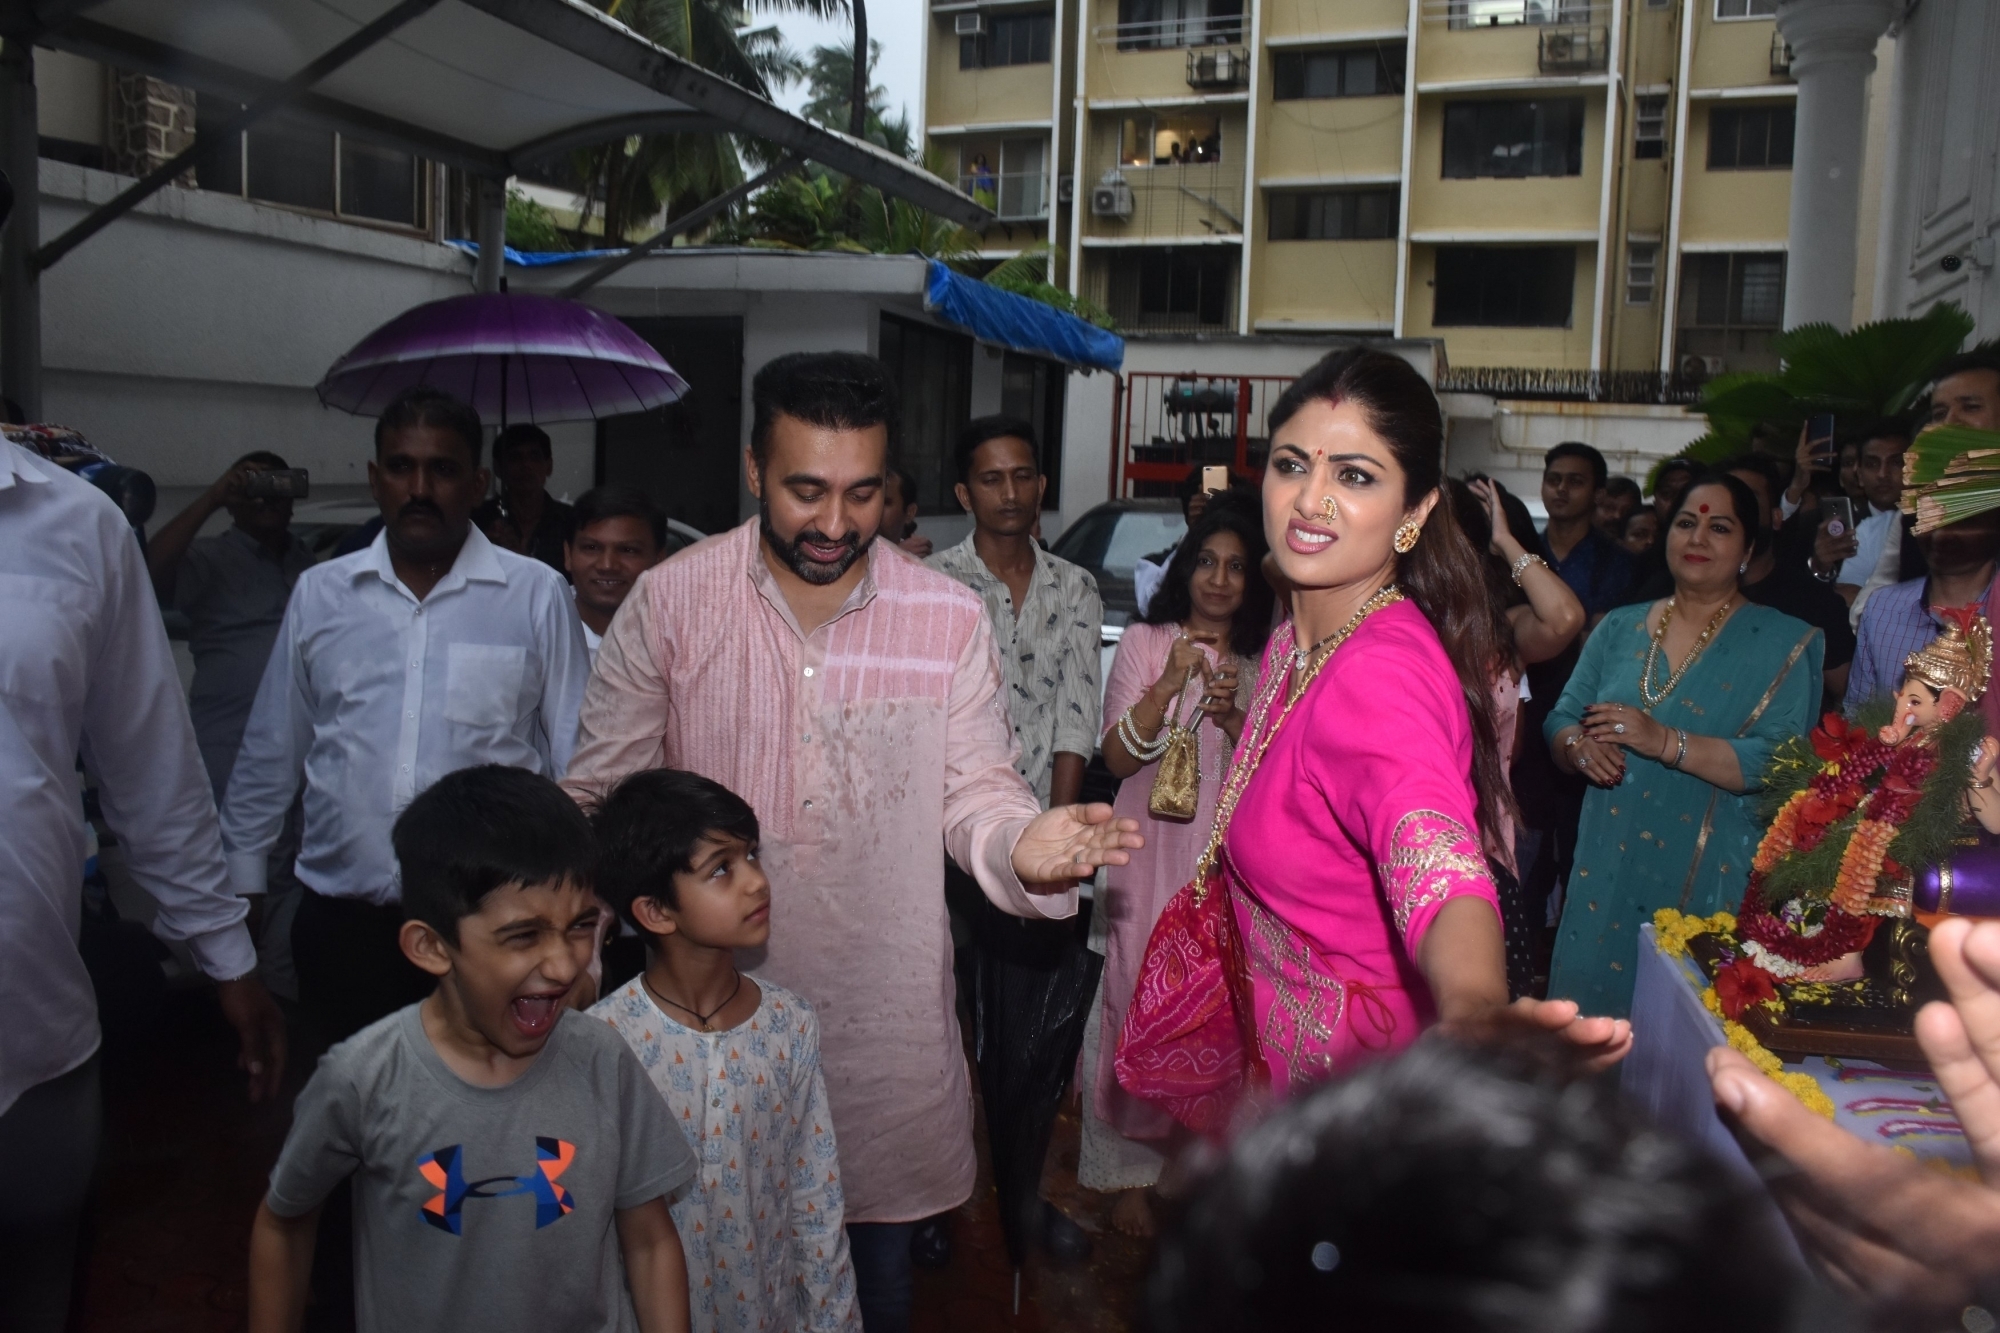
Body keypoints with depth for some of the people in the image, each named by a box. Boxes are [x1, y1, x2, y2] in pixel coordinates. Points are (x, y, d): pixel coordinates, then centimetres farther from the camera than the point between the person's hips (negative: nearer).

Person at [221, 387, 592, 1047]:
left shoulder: (538, 595, -1)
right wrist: (240, 881, 16)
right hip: (341, 917, 3)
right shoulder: (320, 592, 8)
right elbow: (270, 753, 15)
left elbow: (578, 762, 2)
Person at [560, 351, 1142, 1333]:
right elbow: (599, 795, -2)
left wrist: (1022, 847, -26)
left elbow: (974, 790, -3)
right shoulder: (668, 601, -6)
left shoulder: (949, 617, -5)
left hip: (885, 1013, 1)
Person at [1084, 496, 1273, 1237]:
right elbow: (1119, 757, -6)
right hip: (1153, 853, -2)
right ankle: (1131, 1172, 13)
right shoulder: (1144, 642, 0)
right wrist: (1169, 684, -20)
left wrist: (1233, 716, -15)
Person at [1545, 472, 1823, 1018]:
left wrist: (1666, 742, -23)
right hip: (1605, 872, 4)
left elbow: (1781, 764, -13)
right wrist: (1579, 747, -13)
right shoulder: (1619, 628, 11)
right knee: (1590, 1000, 7)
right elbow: (1561, 721, 10)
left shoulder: (1783, 645, -1)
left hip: (1710, 883, -3)